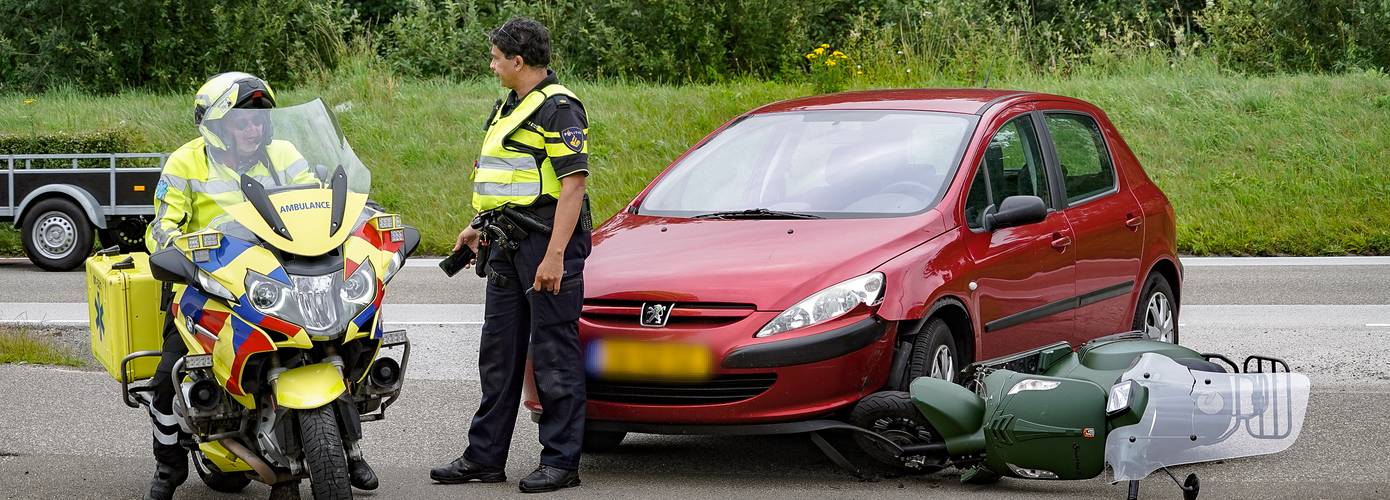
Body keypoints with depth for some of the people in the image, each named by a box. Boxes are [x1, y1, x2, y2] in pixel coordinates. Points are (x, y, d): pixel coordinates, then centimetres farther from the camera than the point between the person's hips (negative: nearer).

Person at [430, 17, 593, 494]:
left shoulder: (559, 108, -12)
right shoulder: (509, 107, 18)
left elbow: (572, 184, -19)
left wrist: (555, 256, -23)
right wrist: (479, 225, 24)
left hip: (548, 240, -10)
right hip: (508, 245, 10)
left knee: (554, 355, -5)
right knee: (498, 352, 11)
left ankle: (561, 461, -1)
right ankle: (484, 457, 17)